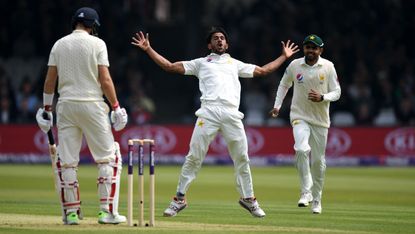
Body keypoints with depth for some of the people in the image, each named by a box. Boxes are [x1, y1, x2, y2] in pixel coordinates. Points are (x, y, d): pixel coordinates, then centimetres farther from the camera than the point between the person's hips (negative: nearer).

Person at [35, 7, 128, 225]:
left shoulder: (59, 44, 8)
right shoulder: (97, 43, -3)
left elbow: (50, 80, 7)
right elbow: (105, 80, -9)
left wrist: (46, 108, 15)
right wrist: (116, 106, -2)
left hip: (66, 106, 4)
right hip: (92, 105, -3)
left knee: (67, 161, 7)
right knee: (108, 157, 5)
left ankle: (71, 212, 7)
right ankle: (107, 211, -2)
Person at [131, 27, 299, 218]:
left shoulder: (235, 64, 30)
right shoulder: (200, 63, 23)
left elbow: (263, 71, 35)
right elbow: (169, 66, 19)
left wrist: (284, 56, 37)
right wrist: (148, 49, 13)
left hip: (232, 114, 2)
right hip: (209, 111, -2)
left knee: (242, 158, 1)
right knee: (194, 157, -9)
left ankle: (248, 199, 14)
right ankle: (179, 199, -4)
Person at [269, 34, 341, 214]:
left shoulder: (328, 67, -3)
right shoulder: (294, 65, -1)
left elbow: (336, 92, -1)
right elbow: (284, 85, 16)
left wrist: (322, 97, -20)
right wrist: (277, 105, 8)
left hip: (320, 119, 1)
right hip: (299, 116, -1)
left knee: (318, 160, 6)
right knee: (302, 149, -28)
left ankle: (316, 199, 23)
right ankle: (306, 191, -20)